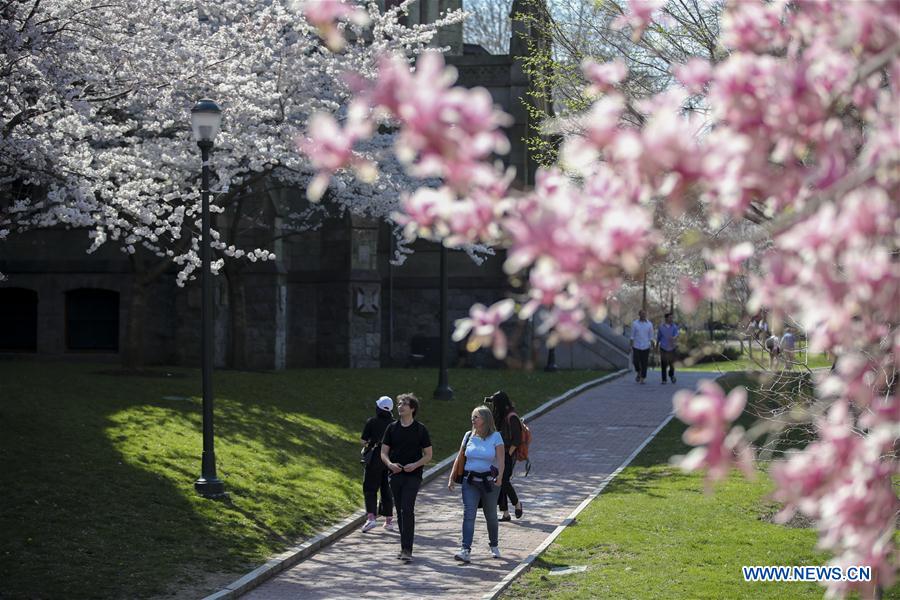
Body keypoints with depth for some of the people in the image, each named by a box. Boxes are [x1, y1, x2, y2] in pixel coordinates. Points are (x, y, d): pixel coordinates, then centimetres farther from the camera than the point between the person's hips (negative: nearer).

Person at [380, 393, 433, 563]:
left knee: (407, 510, -15)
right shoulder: (392, 428, 8)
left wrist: (415, 465, -15)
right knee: (400, 511, 9)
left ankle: (407, 550, -18)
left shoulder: (420, 429, 0)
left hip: (413, 475, -4)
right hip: (395, 475, 4)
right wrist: (390, 464, -11)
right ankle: (405, 547, 19)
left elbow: (428, 455, 3)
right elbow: (384, 452, 10)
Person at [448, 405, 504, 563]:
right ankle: (466, 550, -19)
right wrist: (452, 478, 5)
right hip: (470, 481, 2)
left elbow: (501, 459, -11)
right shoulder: (469, 436, 6)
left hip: (489, 481, -2)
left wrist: (499, 477, -27)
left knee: (491, 516, 11)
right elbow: (459, 458, 10)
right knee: (468, 515, -12)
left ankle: (494, 546, 33)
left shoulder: (496, 437, -4)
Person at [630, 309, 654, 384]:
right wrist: (631, 346, -3)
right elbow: (632, 336, 1)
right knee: (636, 361, -2)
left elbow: (651, 337, 4)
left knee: (644, 363, -1)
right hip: (636, 346, 0)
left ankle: (642, 378, 8)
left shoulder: (649, 324, 0)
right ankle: (638, 373, 27)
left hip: (646, 347, 0)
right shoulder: (634, 323, -2)